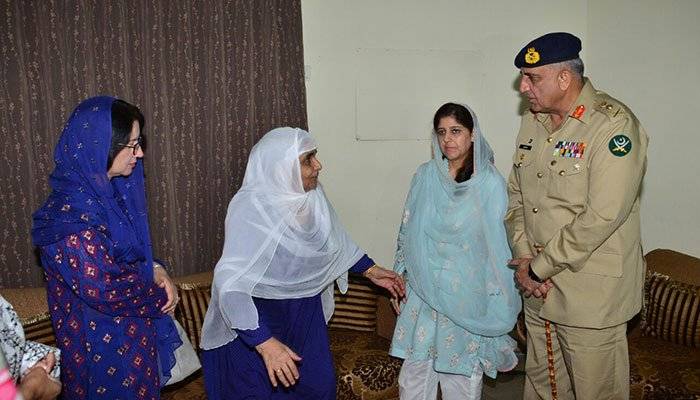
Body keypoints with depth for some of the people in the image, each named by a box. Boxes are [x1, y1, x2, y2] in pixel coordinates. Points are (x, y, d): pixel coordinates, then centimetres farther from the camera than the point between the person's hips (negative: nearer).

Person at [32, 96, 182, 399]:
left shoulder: (104, 190, -2)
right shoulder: (73, 214, -29)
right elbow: (106, 292, -27)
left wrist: (154, 270, -7)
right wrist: (160, 298, -12)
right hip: (105, 345, -8)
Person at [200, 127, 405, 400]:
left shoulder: (311, 195, -8)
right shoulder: (251, 208, -29)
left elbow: (335, 239, 13)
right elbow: (230, 284, -33)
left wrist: (370, 270, 13)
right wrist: (265, 344, -39)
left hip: (306, 315, 6)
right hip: (257, 320, -6)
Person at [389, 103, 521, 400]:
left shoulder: (491, 182, -9)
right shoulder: (425, 176, 1)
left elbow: (497, 243, -6)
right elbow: (408, 231, 9)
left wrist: (497, 303, -5)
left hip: (467, 294, -3)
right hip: (424, 289, 3)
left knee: (463, 372, 11)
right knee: (415, 367, 11)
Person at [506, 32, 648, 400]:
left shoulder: (613, 125, -17)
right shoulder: (532, 121, 7)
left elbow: (602, 217, -23)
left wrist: (540, 267, -16)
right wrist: (524, 257, -3)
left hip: (590, 292, -6)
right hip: (537, 287, 7)